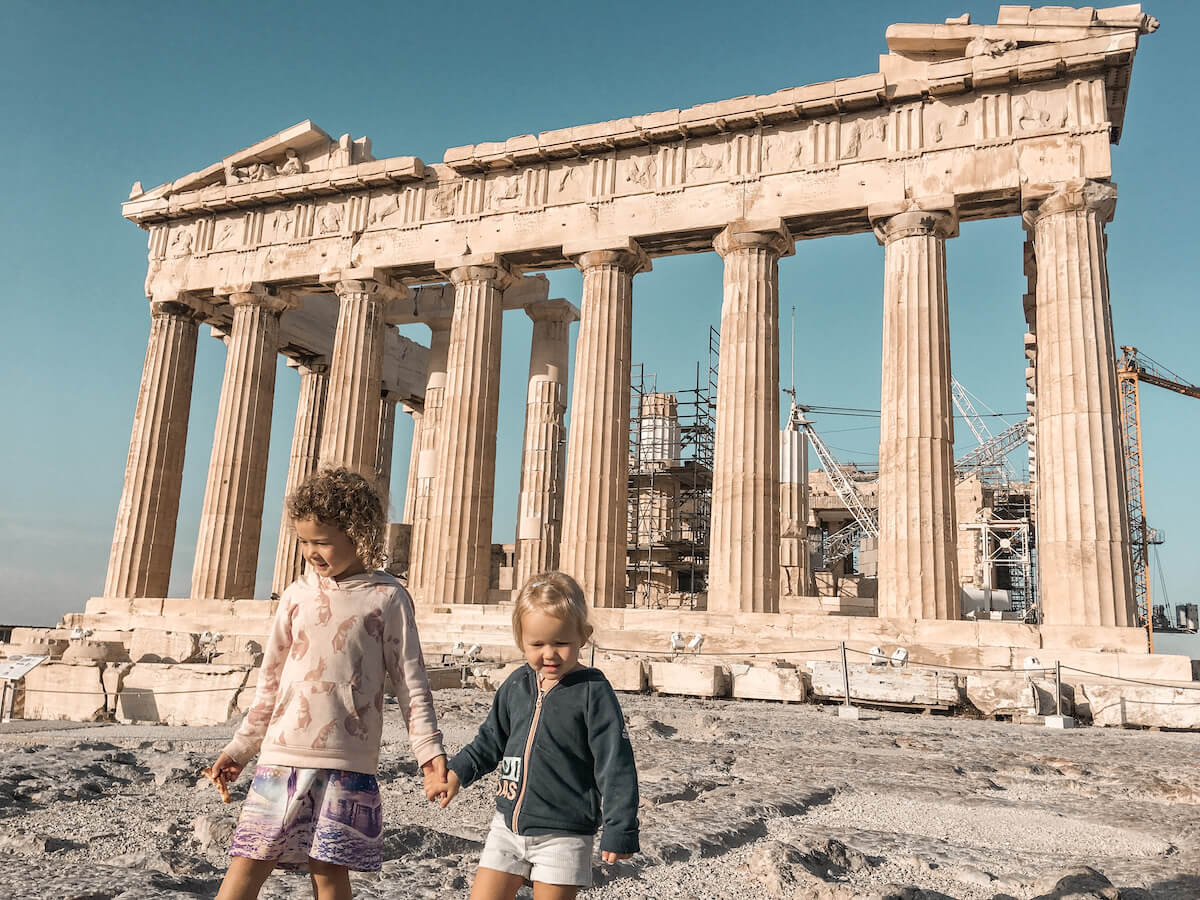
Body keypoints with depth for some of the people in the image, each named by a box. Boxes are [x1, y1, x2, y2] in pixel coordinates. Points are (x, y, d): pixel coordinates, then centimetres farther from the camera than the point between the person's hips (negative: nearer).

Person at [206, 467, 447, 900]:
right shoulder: (298, 595, 8)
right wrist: (240, 749, 17)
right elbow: (270, 682, 15)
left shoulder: (387, 598, -2)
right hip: (282, 756, 3)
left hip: (347, 765, -3)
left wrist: (429, 750, -9)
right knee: (248, 862, 2)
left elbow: (411, 683, -1)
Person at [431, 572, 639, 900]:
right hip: (508, 826, 5)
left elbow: (615, 765, -13)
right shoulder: (515, 685, 3)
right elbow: (491, 740, 19)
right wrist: (458, 771, 8)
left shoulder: (593, 691, -13)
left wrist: (619, 829, -14)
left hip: (562, 836, -5)